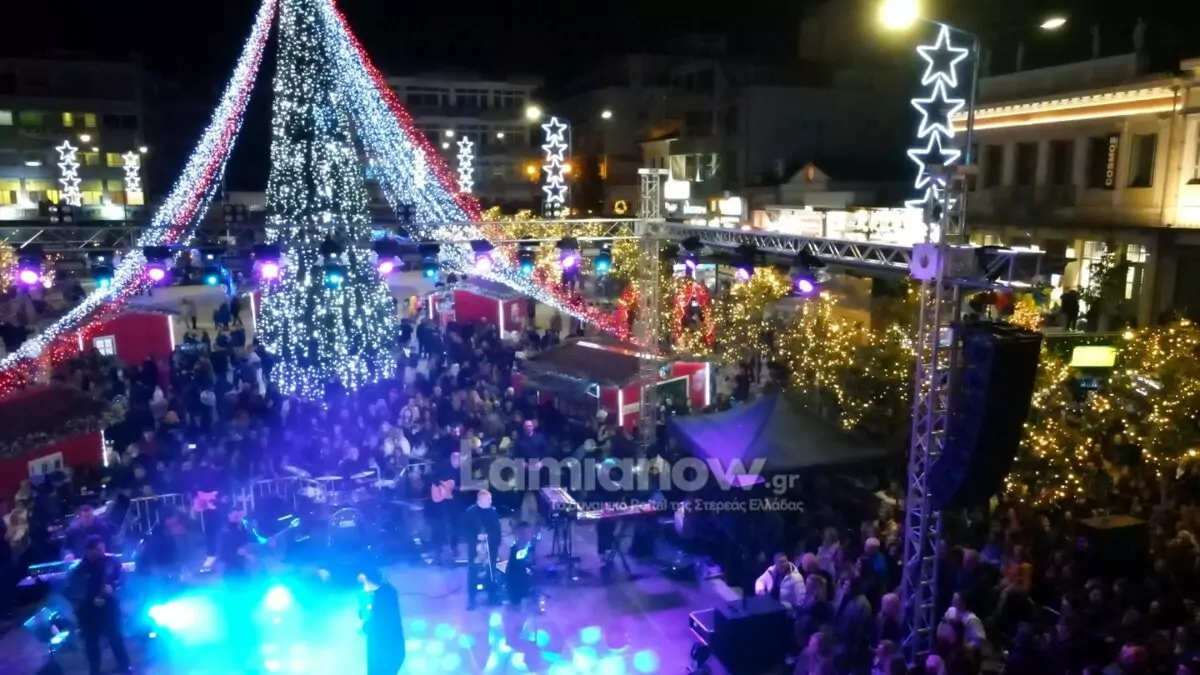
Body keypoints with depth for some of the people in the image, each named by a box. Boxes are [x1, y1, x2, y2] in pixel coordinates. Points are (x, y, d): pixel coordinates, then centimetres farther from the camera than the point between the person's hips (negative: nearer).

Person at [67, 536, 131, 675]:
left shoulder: (111, 561, -12)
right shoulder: (78, 570, -17)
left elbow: (121, 578, 0)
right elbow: (70, 592, -14)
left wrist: (113, 586, -21)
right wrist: (90, 600, -25)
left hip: (109, 606, 1)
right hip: (88, 611, -1)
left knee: (116, 636, 12)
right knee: (91, 641, 11)